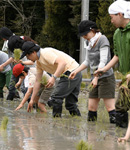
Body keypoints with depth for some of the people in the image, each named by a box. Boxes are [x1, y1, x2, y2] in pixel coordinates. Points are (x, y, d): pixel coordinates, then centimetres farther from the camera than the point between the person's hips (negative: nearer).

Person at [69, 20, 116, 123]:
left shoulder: (102, 39, -12)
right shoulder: (89, 42, 12)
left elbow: (103, 61, -20)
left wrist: (96, 78, -26)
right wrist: (75, 71, 11)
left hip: (106, 77, -8)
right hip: (95, 78, 8)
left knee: (110, 107, -12)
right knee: (92, 107, 5)